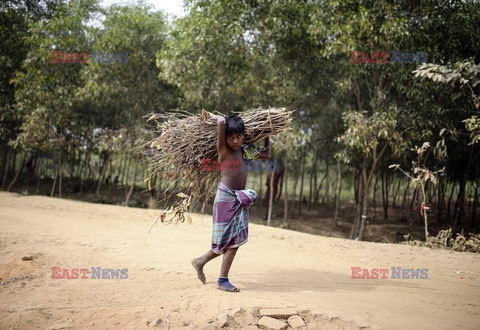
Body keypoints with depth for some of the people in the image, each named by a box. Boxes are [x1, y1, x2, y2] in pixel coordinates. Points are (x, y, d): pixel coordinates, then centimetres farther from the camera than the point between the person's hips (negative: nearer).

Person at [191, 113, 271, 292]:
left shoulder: (243, 150, 11)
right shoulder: (223, 149, -10)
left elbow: (266, 155, 26)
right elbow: (221, 121, -25)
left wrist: (266, 137, 26)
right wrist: (213, 117, -7)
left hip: (240, 199, 7)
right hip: (226, 197, -7)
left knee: (235, 240, 5)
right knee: (226, 239, -4)